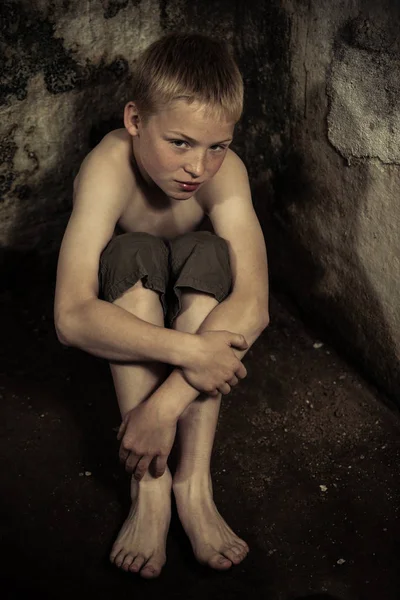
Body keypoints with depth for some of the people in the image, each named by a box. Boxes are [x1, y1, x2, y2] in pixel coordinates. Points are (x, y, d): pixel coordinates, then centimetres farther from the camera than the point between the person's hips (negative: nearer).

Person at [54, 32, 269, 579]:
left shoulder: (224, 171, -29)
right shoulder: (108, 170, -34)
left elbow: (253, 304, -38)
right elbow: (71, 317, -43)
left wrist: (167, 402, -46)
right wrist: (187, 353, -52)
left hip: (194, 301, 2)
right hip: (121, 309, -1)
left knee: (207, 251, -31)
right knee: (136, 253, -33)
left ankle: (194, 482, -32)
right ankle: (149, 483, -32)